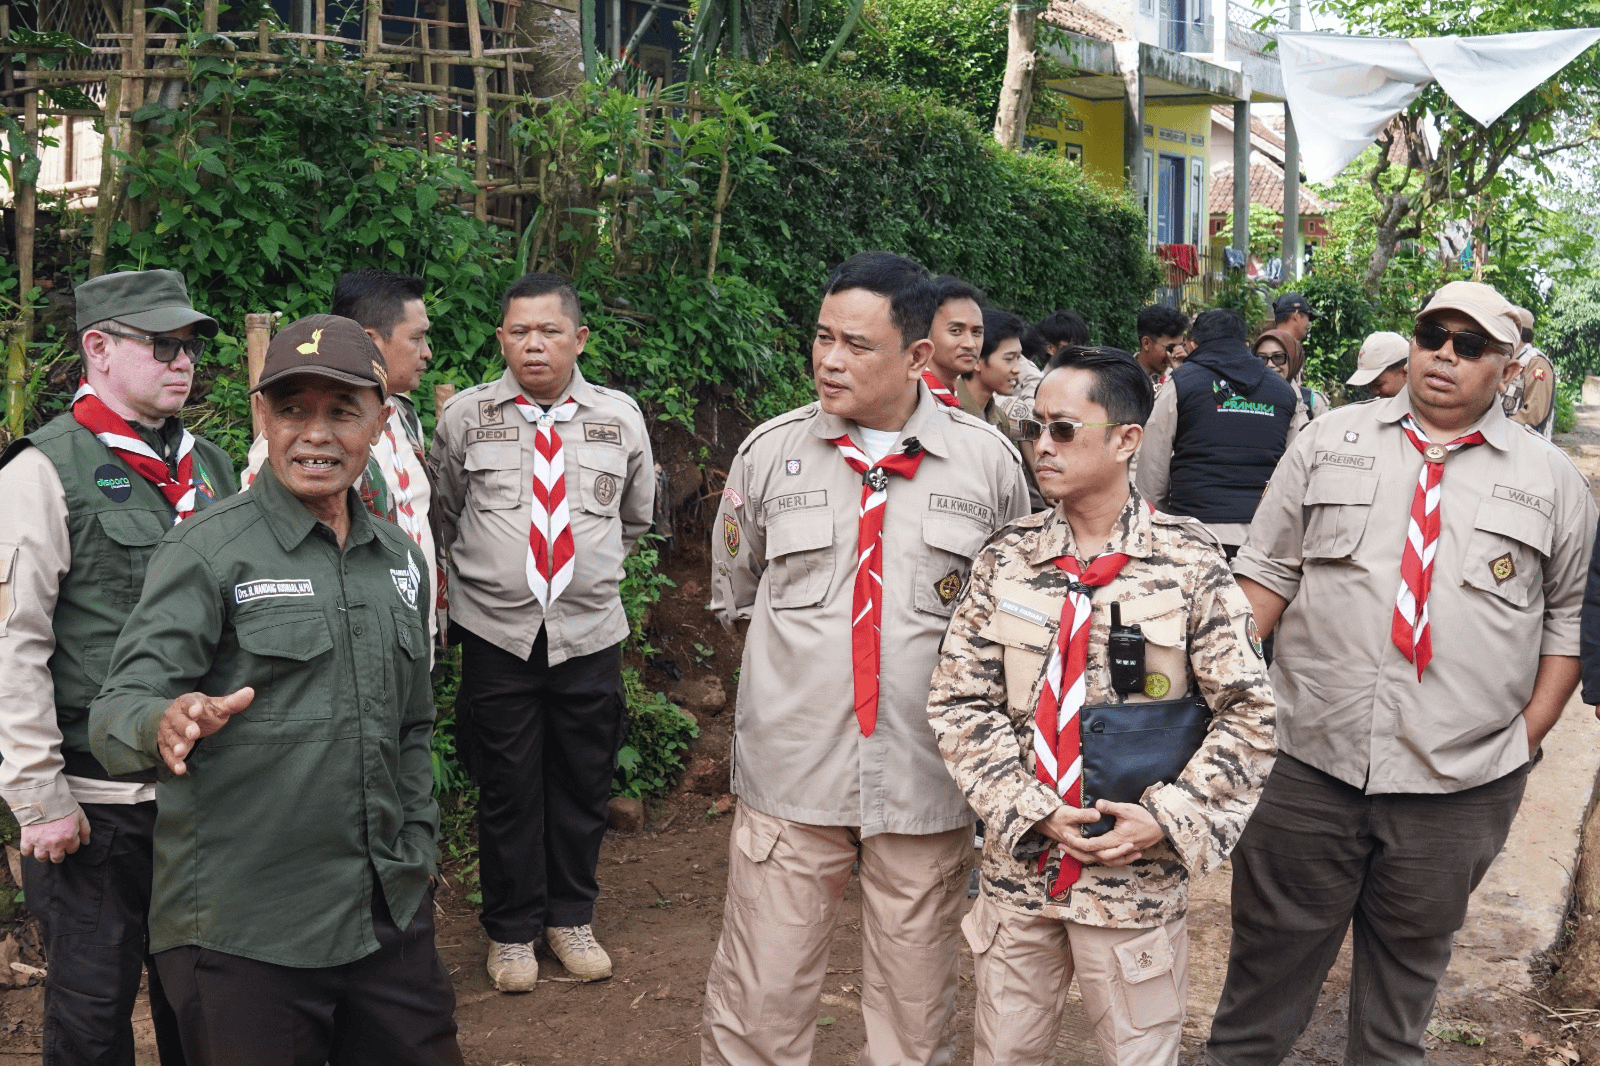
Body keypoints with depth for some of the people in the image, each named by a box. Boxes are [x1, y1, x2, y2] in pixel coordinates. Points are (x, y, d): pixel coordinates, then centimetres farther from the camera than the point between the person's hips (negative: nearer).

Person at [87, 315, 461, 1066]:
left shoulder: (400, 560, 10)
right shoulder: (208, 553, -7)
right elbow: (117, 712, -15)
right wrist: (165, 723, -36)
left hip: (390, 917, 5)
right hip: (243, 937, -5)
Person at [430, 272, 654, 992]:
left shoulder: (621, 417, 4)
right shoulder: (465, 415, 0)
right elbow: (444, 515, 15)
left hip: (591, 631, 2)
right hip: (496, 633, -1)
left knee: (584, 783, 11)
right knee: (507, 787, 6)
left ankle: (571, 917, 30)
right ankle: (511, 930, 23)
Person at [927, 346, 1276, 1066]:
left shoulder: (1190, 562, -7)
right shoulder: (1007, 559, 0)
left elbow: (1248, 713, -6)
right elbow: (958, 702, -1)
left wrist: (1168, 818, -15)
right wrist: (1032, 808, -11)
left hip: (1136, 868, -2)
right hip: (1019, 860, 3)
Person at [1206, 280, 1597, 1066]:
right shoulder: (1330, 441, 4)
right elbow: (1267, 575, 6)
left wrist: (1527, 738, 1)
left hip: (1462, 786, 0)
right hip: (1309, 764, 0)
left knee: (1410, 961, 16)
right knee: (1270, 954, 10)